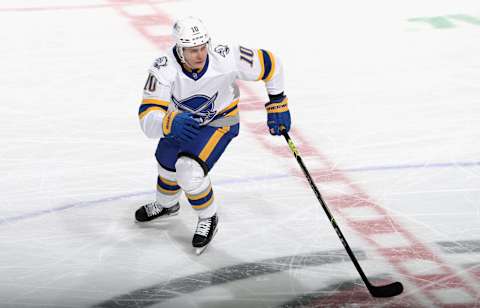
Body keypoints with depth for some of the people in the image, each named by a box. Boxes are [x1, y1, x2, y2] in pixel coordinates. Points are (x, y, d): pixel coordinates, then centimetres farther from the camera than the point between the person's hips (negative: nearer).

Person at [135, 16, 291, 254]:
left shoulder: (226, 59, -36)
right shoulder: (164, 69, -35)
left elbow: (269, 64, -18)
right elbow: (147, 119, -40)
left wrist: (277, 104, -11)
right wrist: (170, 123, -62)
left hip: (219, 122, -3)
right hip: (180, 118, 3)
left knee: (189, 171, -21)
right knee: (167, 163, 24)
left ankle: (208, 219, 8)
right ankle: (166, 205, 59)